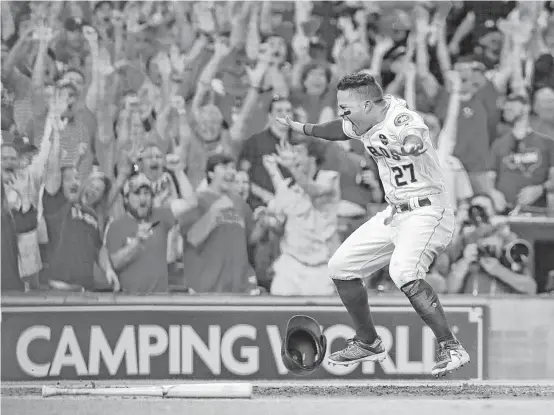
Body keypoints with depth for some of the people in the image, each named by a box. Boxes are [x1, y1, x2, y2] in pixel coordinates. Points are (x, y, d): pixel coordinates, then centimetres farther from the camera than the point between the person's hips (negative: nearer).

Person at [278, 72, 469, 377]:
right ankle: (368, 344, 27)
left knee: (404, 272, -33)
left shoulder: (402, 121, -23)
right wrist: (303, 129, 44)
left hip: (426, 212, -10)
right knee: (341, 267, 11)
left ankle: (451, 349, -28)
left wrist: (409, 145, -71)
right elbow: (341, 129, 27)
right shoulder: (364, 125, 4)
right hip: (394, 213, 10)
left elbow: (414, 140, -47)